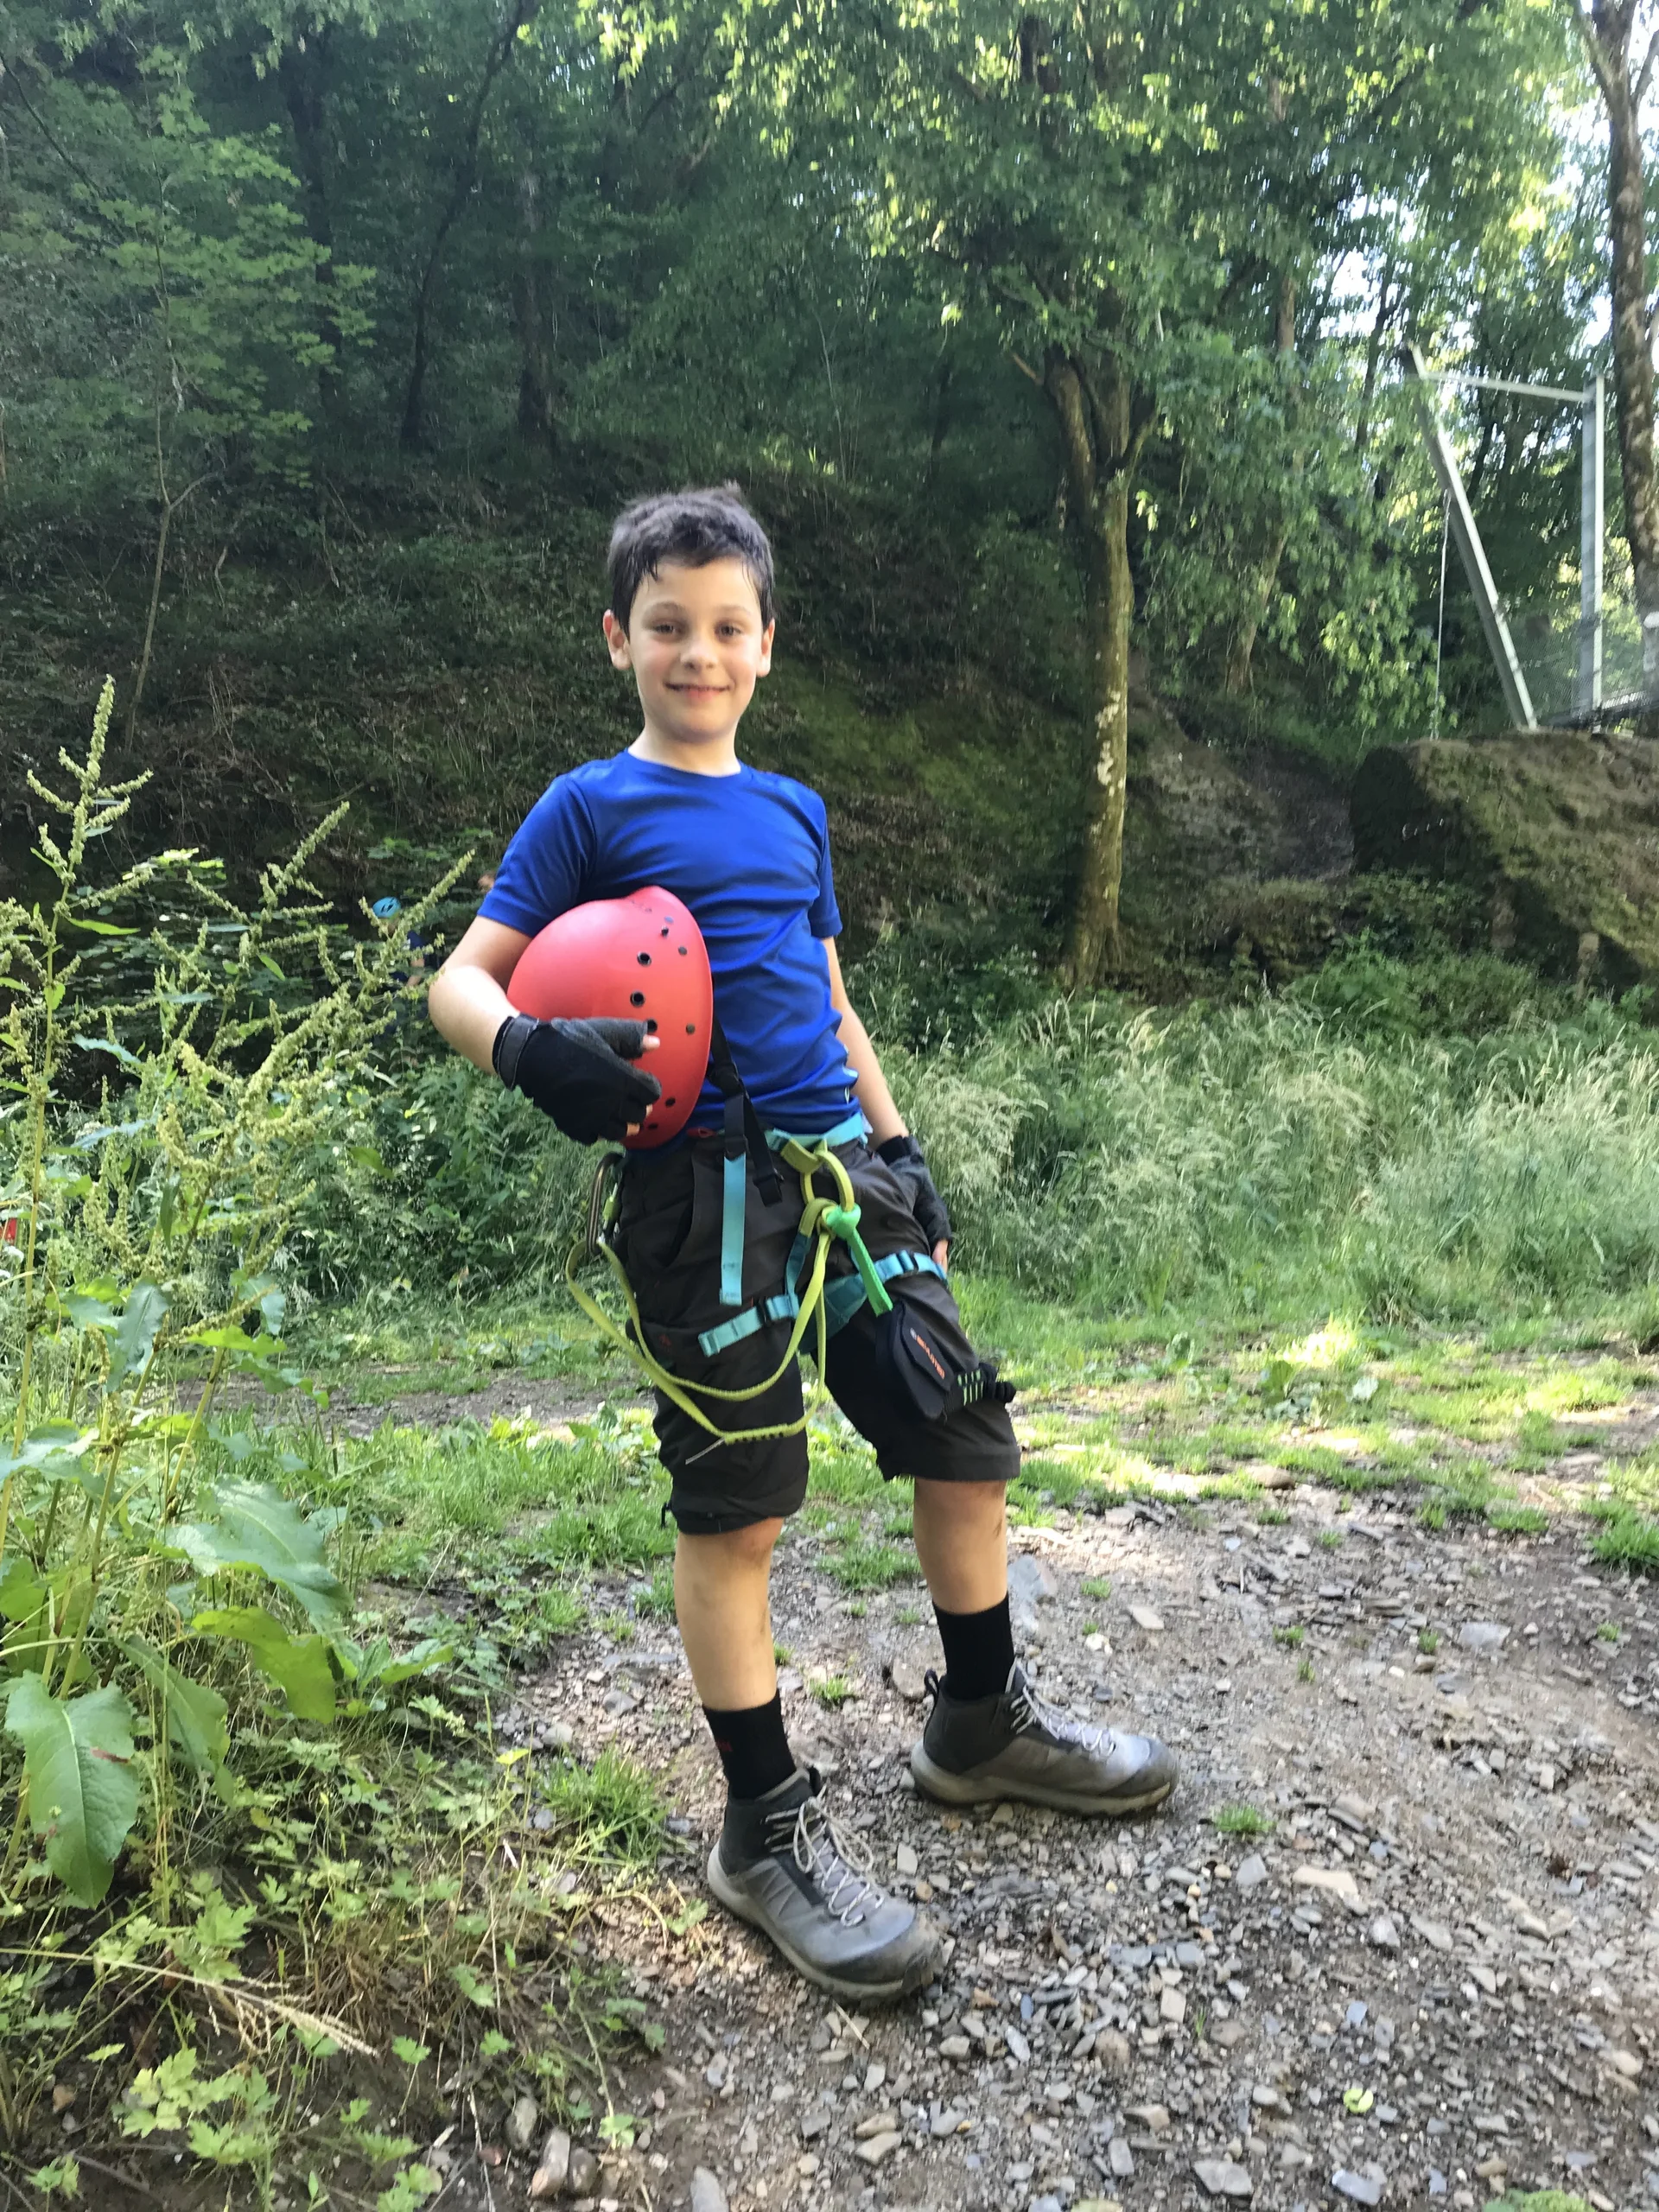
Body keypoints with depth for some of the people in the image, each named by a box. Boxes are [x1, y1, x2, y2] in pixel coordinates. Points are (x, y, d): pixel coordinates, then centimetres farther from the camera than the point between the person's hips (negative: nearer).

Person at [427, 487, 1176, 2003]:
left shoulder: (795, 811, 17)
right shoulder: (592, 810, 0)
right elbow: (463, 978, -5)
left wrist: (899, 1146, 15)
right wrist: (532, 1050, -26)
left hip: (839, 1164, 6)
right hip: (703, 1190, -6)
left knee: (967, 1442, 10)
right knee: (734, 1508, 0)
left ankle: (982, 1723, 33)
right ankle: (769, 1829, 18)